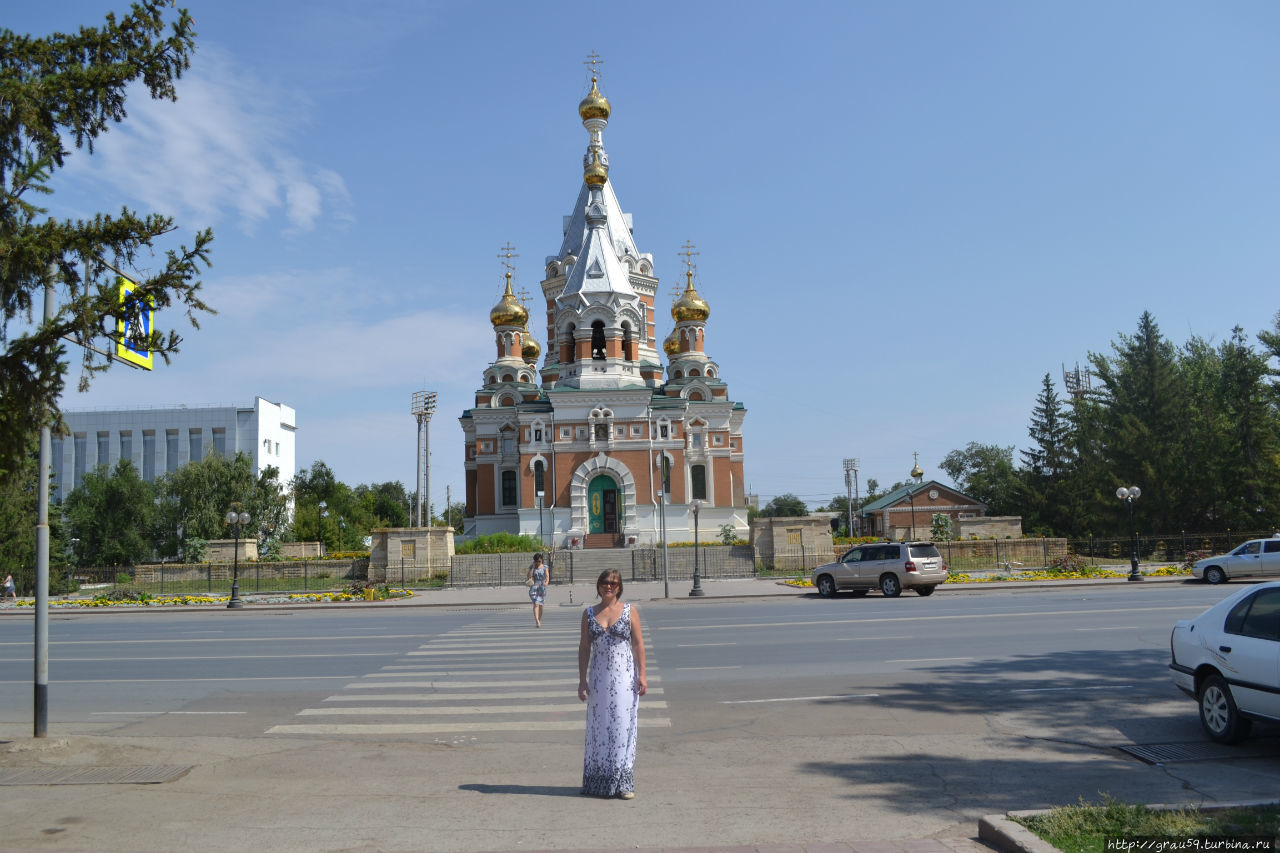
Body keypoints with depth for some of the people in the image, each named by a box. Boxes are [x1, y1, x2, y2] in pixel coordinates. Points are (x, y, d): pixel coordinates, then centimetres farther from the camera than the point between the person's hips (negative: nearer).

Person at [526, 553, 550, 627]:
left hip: (542, 587, 1)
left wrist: (547, 582, -29)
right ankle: (537, 621, -25)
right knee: (536, 604, -16)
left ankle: (540, 620, 27)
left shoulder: (545, 568, 4)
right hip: (534, 587, -1)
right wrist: (533, 567, -8)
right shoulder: (532, 567, 5)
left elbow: (547, 576, -8)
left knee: (541, 605, 10)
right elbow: (529, 576, -8)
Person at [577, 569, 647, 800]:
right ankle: (598, 782, 16)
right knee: (599, 726, 6)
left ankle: (623, 783, 6)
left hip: (625, 676, -2)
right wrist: (582, 679, 3)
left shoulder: (630, 611, 1)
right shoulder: (589, 614, 7)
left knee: (623, 724, -2)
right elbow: (584, 647, 7)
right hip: (598, 676, 2)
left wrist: (642, 675, -6)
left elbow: (638, 644, 0)